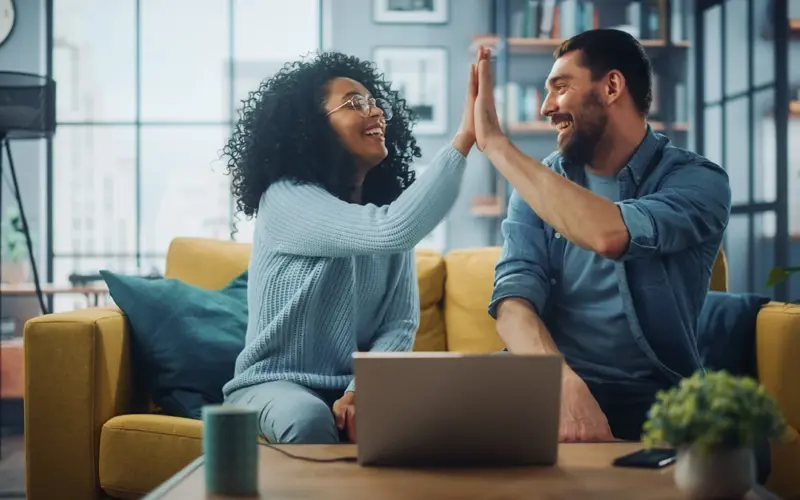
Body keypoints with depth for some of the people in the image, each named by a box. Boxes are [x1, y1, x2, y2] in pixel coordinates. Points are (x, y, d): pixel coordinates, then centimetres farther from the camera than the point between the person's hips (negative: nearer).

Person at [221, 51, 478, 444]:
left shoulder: (388, 211, 7)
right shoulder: (285, 199, -14)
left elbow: (401, 321, -1)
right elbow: (391, 232, -31)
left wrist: (361, 391, -20)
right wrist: (466, 135, -31)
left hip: (355, 386, 5)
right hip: (275, 383, -4)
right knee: (310, 419, -38)